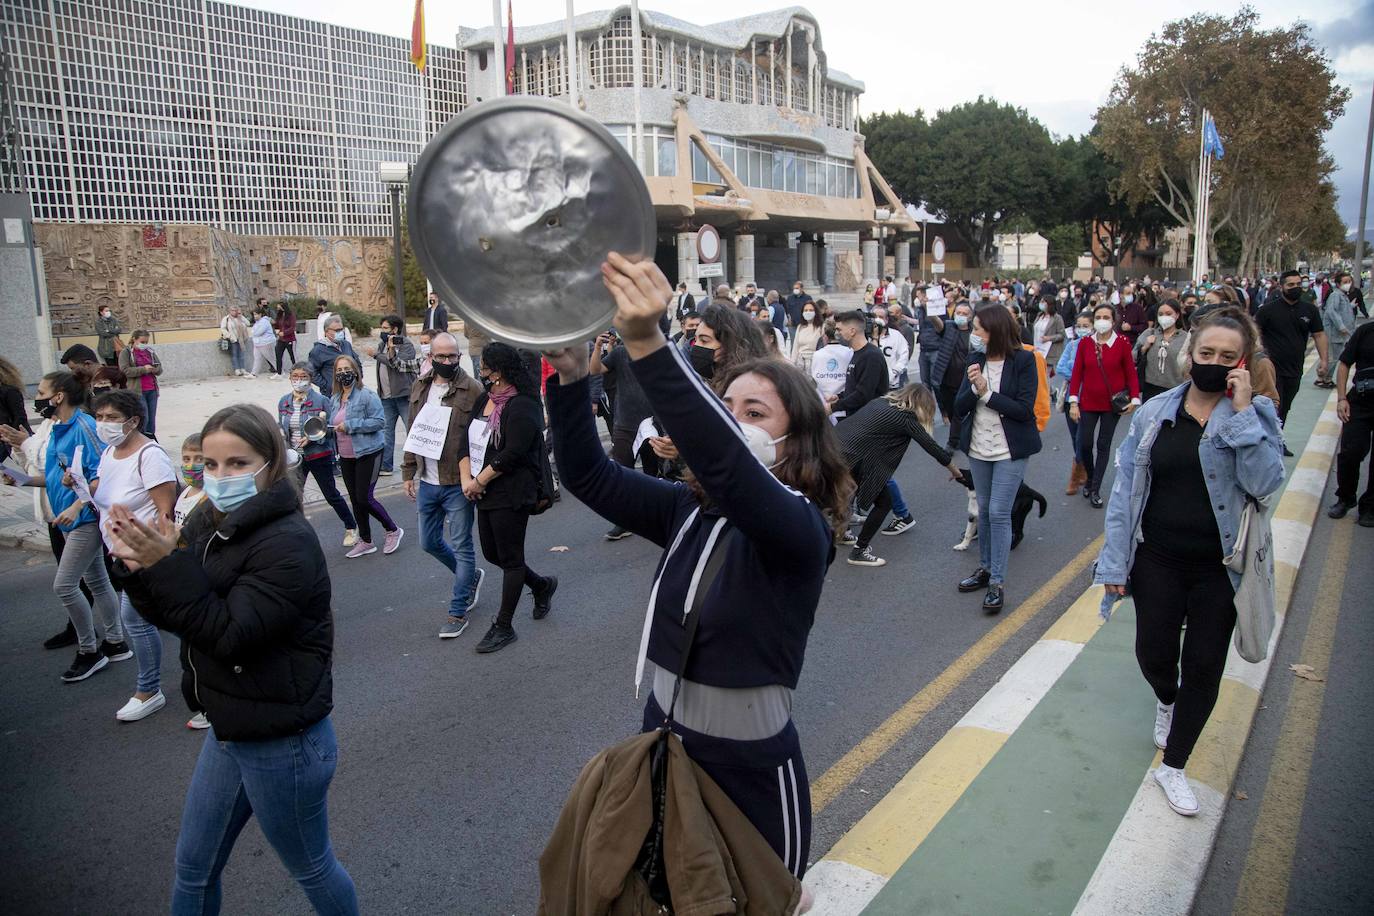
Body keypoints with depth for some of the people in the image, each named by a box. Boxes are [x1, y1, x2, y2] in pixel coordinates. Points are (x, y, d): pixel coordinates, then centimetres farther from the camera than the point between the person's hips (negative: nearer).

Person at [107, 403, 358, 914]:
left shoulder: (288, 543, -23)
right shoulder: (209, 527, 2)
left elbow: (230, 634, -26)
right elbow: (170, 616, 5)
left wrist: (168, 564, -31)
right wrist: (140, 566, -13)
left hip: (284, 744, -8)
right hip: (229, 731, 8)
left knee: (309, 867, 15)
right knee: (193, 867, 24)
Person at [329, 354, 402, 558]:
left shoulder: (367, 395, -13)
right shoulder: (334, 399, 10)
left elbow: (378, 421, -19)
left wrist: (349, 425, -21)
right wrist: (325, 426, -1)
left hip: (367, 454, -8)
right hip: (346, 457, 8)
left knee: (364, 498, -7)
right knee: (355, 500, 12)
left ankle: (393, 530, 14)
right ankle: (365, 542, 24)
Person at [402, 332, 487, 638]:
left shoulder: (472, 389, -11)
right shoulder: (420, 387, 7)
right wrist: (409, 472, 12)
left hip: (458, 484, -6)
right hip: (427, 483, 6)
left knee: (461, 546, 3)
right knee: (430, 542, 17)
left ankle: (458, 611, 15)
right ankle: (471, 576, 40)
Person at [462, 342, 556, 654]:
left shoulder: (522, 407, -17)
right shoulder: (483, 400, 9)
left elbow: (511, 454, -22)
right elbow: (467, 440, 7)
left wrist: (479, 481, -15)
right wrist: (466, 478, -6)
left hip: (512, 495, -9)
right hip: (484, 493, 9)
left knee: (510, 558, 3)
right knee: (492, 554, 17)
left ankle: (504, 627, 15)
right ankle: (542, 585, 39)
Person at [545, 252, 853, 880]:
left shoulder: (802, 529, -19)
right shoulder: (690, 512, -1)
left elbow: (725, 465, -39)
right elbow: (588, 476, -7)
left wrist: (646, 345, -49)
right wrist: (570, 375, -23)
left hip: (751, 769, -5)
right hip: (664, 741, 6)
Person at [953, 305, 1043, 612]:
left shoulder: (1023, 360, -11)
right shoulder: (976, 360, 2)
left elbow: (1024, 409, -16)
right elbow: (959, 408, -1)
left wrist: (986, 393, -18)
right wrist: (974, 388, -19)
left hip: (1010, 450, -5)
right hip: (978, 448, 5)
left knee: (999, 513, -7)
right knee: (984, 510, 15)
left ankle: (997, 582, 2)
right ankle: (985, 568, 30)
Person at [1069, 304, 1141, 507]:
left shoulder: (1123, 343, -6)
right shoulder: (1085, 343, -2)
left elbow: (1131, 373, -3)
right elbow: (1077, 373, -1)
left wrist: (1135, 398, -12)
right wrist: (1073, 402, -7)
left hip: (1113, 403, -1)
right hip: (1088, 402, 1)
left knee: (1104, 445, 5)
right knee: (1085, 444, 0)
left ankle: (1095, 490, 13)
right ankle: (1090, 478, 28)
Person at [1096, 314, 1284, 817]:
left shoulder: (1257, 414, -5)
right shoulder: (1154, 413, -3)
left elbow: (1263, 483, -21)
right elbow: (1125, 488, -1)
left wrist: (1242, 411, -22)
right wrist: (1114, 562, -4)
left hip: (1220, 567, -1)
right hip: (1158, 561, 1)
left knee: (1204, 667, 7)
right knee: (1153, 652, 8)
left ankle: (1173, 767, 26)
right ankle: (1166, 701, 46)